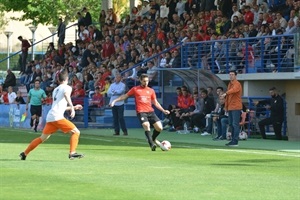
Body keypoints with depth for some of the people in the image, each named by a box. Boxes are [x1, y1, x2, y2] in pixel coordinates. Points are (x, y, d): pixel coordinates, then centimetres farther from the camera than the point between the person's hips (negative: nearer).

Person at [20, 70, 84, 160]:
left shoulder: (56, 89, 27)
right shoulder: (67, 87, 3)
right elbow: (66, 95, -22)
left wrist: (73, 107, 41)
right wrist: (72, 107, -31)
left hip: (50, 118, 8)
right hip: (57, 117, -8)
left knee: (42, 138, 16)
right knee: (75, 132, -3)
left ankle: (24, 153, 17)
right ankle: (72, 153, -13)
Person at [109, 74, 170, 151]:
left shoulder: (151, 91, 15)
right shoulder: (135, 89, 8)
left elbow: (155, 103, 20)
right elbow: (125, 96, 14)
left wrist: (163, 110, 12)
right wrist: (115, 100, 7)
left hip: (150, 112, 3)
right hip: (141, 112, -3)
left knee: (159, 127, -8)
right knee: (146, 125, -28)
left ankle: (153, 139, 21)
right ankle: (151, 144, -24)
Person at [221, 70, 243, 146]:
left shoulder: (237, 84, -8)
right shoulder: (230, 84, 19)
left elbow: (233, 90, -31)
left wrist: (225, 93, -46)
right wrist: (226, 106, 17)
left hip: (236, 107, -9)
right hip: (230, 108, 9)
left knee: (235, 124, -9)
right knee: (231, 124, 11)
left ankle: (235, 141, -10)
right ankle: (233, 140, 18)